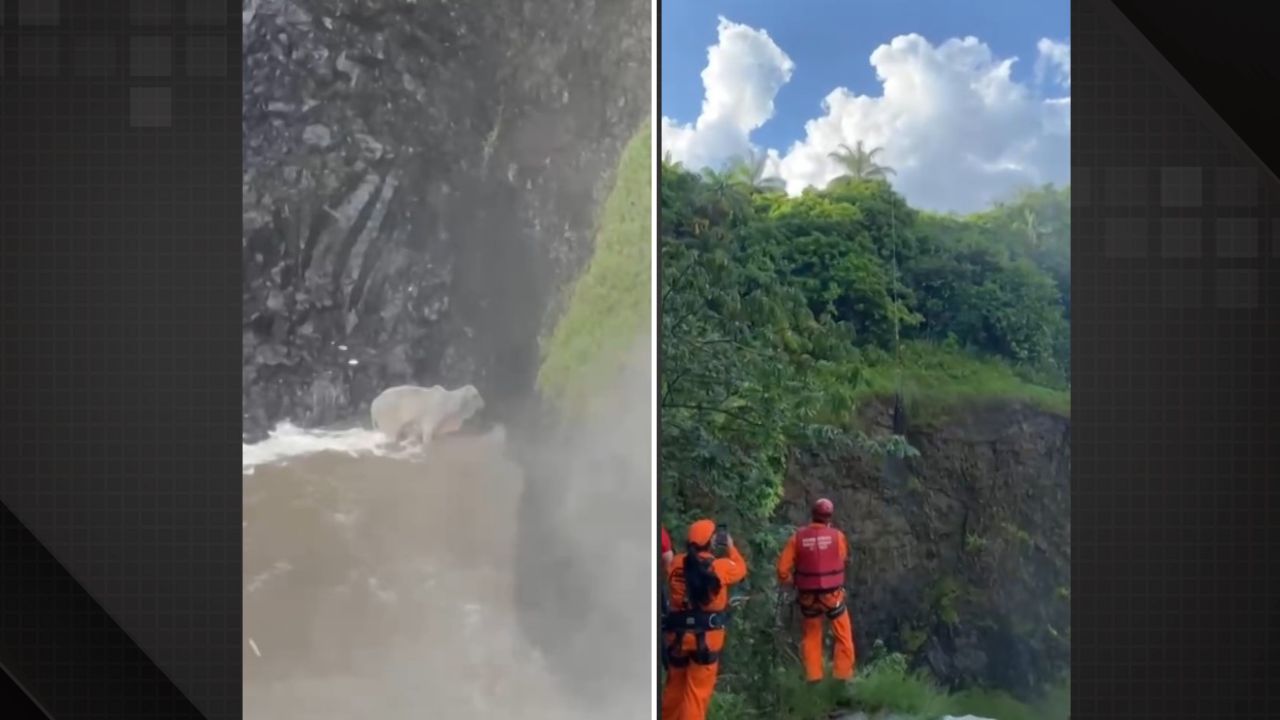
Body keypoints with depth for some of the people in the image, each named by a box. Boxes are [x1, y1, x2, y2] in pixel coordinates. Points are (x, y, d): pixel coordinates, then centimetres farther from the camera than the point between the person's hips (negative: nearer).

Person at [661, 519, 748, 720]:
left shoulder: (677, 563, -3)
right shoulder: (721, 566, -9)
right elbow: (740, 569, 11)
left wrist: (693, 552, 20)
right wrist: (731, 547, 25)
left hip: (677, 634, 3)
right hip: (707, 636, -3)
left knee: (675, 685, 19)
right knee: (698, 690, 1)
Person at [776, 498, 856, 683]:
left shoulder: (798, 537, -9)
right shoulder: (837, 536, -10)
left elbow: (783, 568, -7)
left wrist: (791, 582, 12)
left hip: (808, 596, 2)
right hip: (832, 595, -2)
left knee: (811, 636, 20)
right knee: (843, 636, 14)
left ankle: (813, 676, 19)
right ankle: (843, 675, 13)